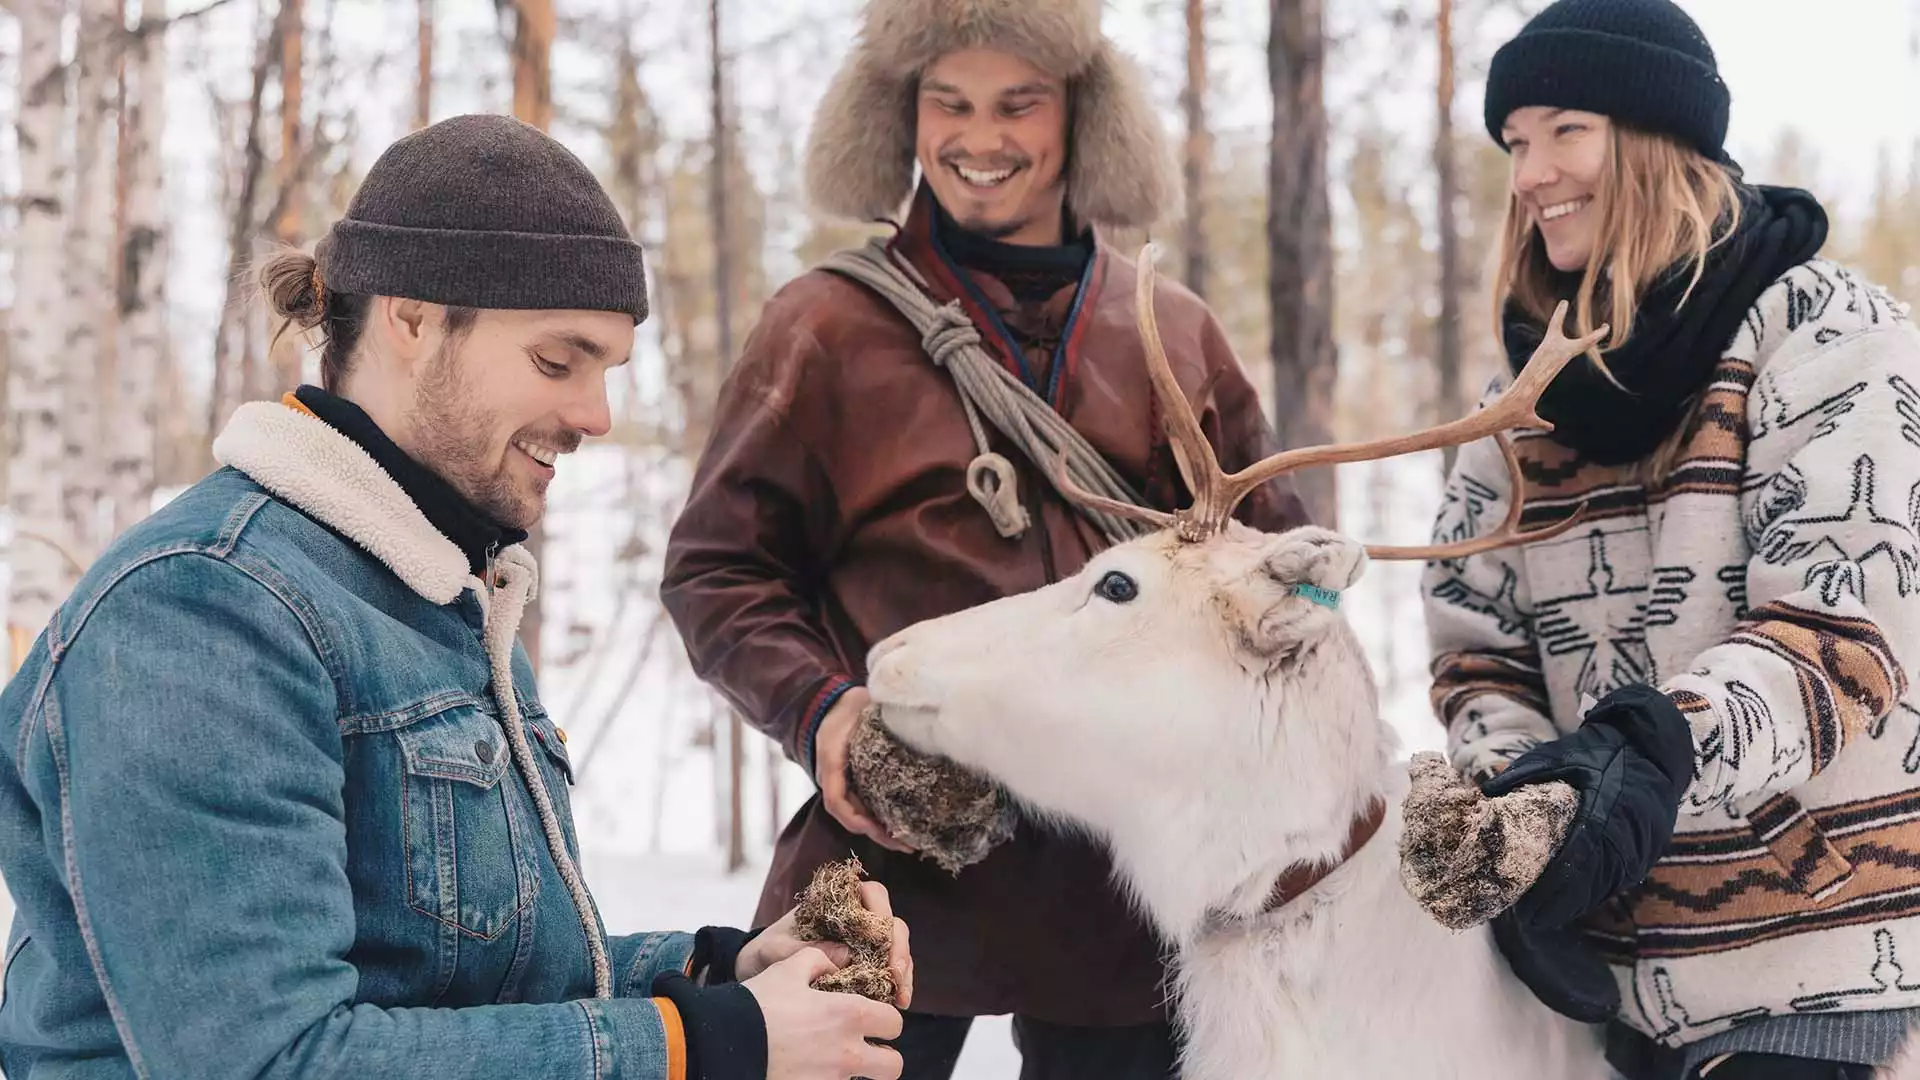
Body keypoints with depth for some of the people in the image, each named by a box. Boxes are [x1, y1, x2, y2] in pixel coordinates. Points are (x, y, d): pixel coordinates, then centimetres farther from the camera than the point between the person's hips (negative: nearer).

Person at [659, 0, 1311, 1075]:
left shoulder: (1175, 333, 12)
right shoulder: (828, 325, 4)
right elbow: (717, 568, 5)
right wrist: (819, 705, -13)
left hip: (1126, 889, 3)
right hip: (896, 858, -2)